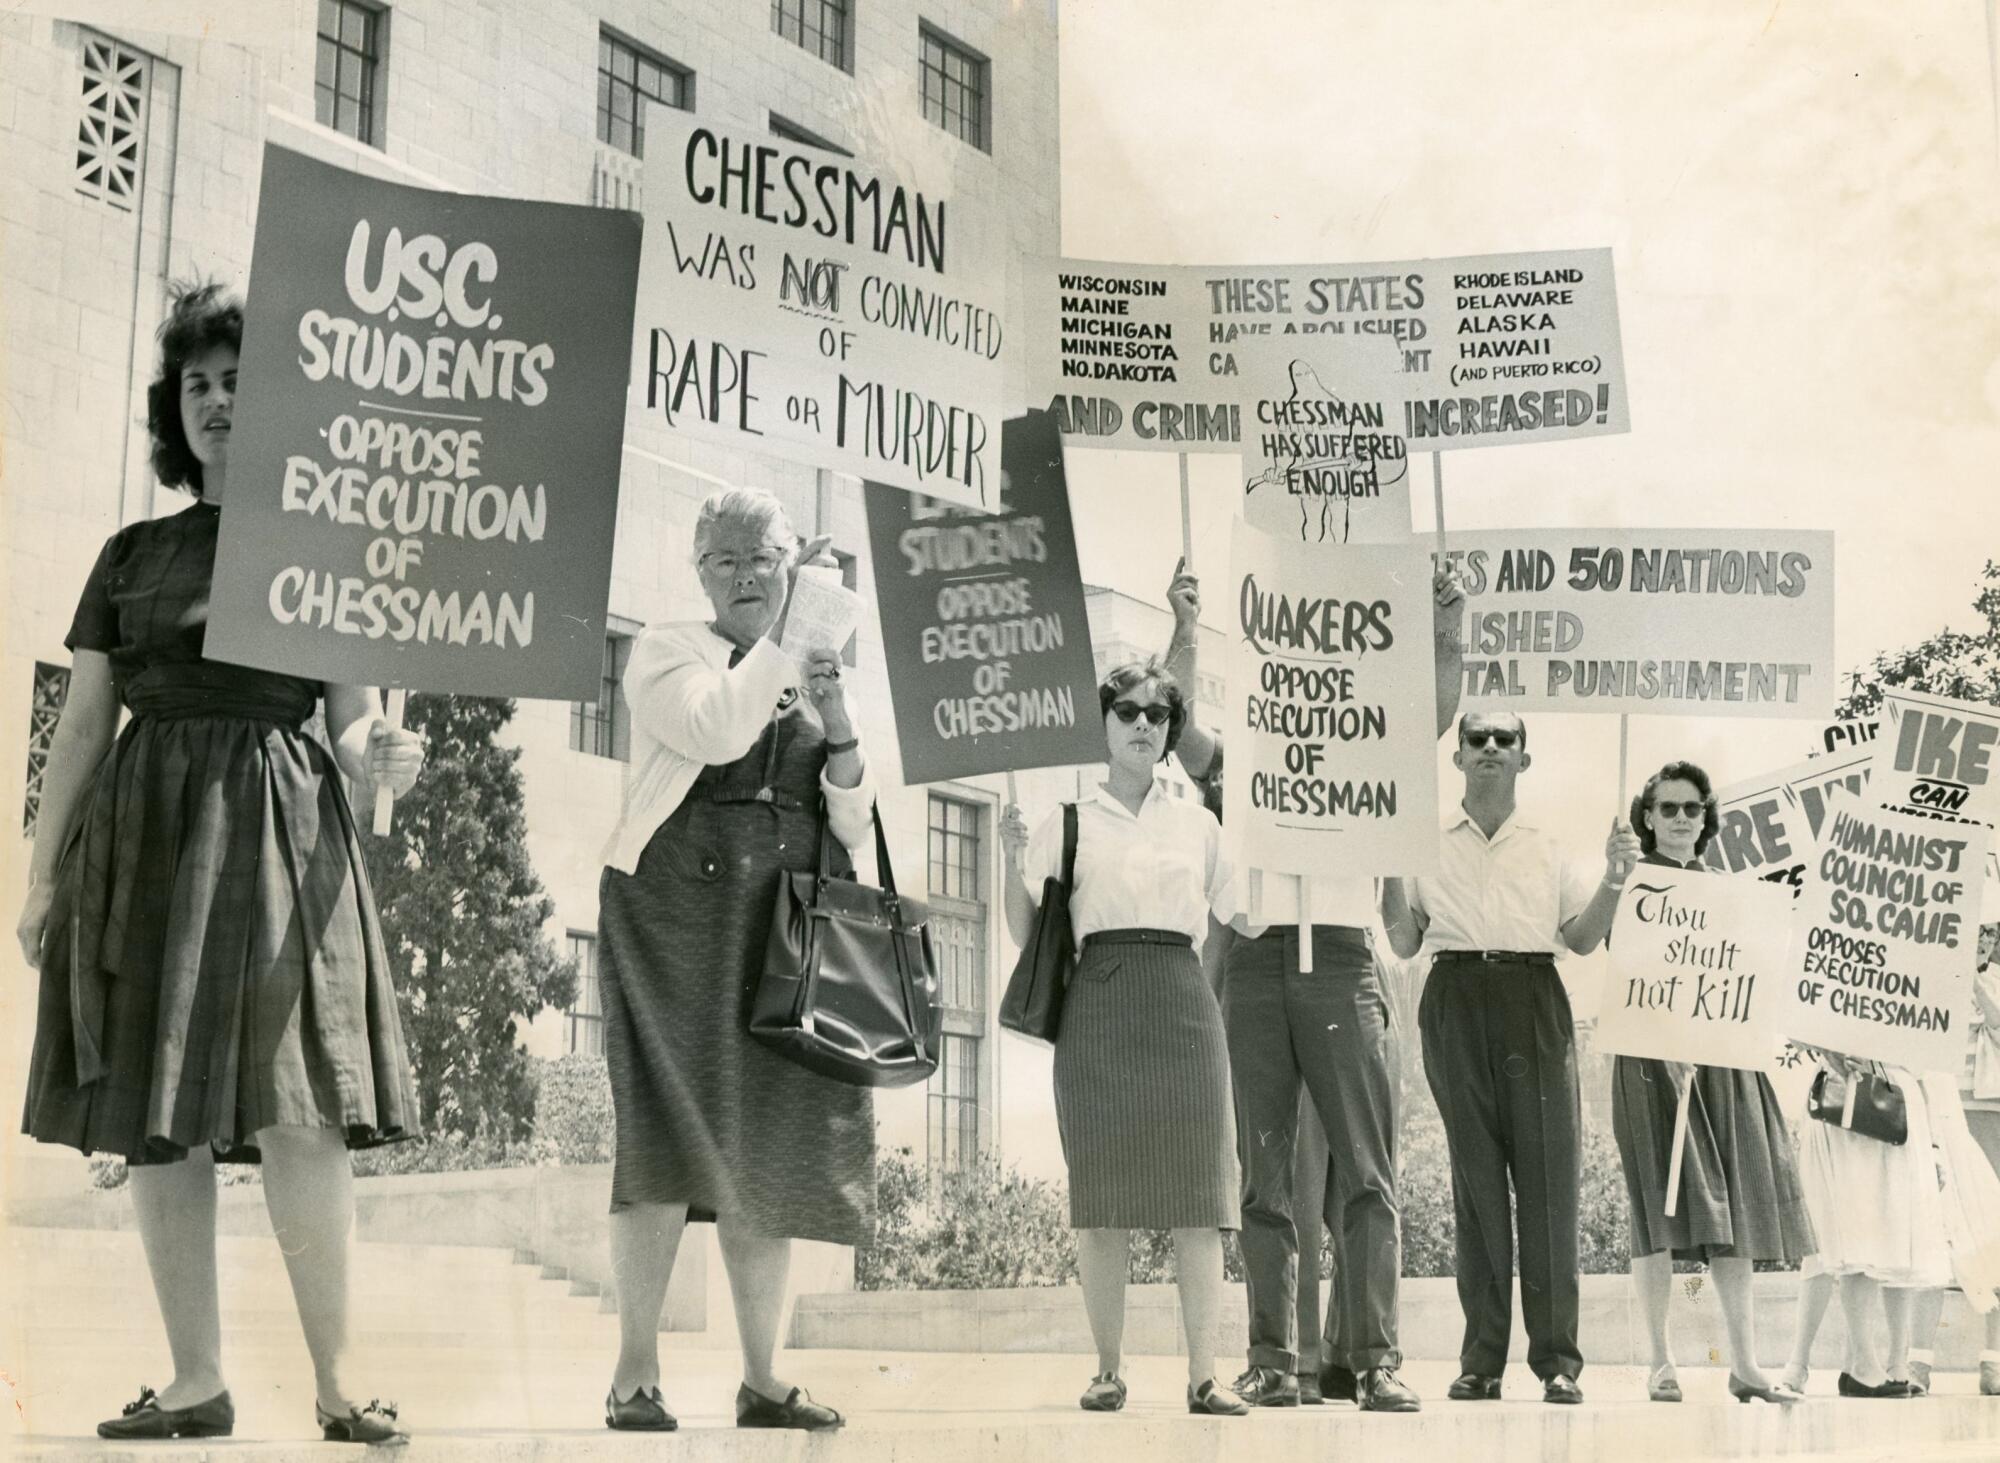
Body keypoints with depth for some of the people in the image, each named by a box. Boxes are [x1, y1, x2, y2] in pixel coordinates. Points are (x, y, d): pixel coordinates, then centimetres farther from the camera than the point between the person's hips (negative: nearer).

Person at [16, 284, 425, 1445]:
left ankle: (337, 1382, -5)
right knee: (154, 1116, 0)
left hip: (278, 829, -2)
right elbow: (82, 724, 12)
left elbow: (352, 722, 6)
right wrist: (43, 873, 6)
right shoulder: (133, 554, 13)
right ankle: (197, 1382, 6)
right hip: (143, 830, 3)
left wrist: (381, 758, -17)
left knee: (297, 1112, -11)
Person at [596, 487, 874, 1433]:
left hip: (779, 933, 4)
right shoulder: (670, 650, 5)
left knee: (766, 1150, 4)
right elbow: (715, 730, -18)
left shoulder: (810, 680, 18)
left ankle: (762, 1380, 10)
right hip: (676, 918, -4)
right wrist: (784, 641, -13)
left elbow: (854, 831, 12)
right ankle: (636, 1373, -6)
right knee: (670, 1137, -10)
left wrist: (839, 728, -3)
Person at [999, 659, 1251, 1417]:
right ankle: (1108, 1369, 7)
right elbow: (1025, 935, 6)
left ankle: (1203, 1375, -3)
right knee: (1105, 1199, -2)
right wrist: (1014, 862, -9)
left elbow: (1247, 917, 17)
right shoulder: (1066, 823, 9)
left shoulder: (1198, 824, 14)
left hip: (1184, 1003, 1)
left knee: (1196, 1198, -4)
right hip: (1100, 1004, -1)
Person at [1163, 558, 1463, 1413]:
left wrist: (1448, 635, -9)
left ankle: (1373, 1359, -8)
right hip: (1256, 964, 0)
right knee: (1265, 1174, 0)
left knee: (1365, 1168, -7)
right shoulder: (1236, 764, 16)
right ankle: (1273, 1362, 2)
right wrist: (1186, 631, -13)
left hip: (1342, 964, 0)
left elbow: (1434, 720, 5)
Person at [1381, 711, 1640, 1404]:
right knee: (1474, 1177, 0)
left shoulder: (1549, 845, 17)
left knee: (1548, 1172, -7)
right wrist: (1388, 866, -2)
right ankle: (1481, 1359, 4)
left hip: (1533, 1000, 0)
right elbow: (1403, 943, 9)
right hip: (1456, 1002, 0)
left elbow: (1582, 938, 12)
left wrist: (1615, 878, -1)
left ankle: (1557, 1358, -4)